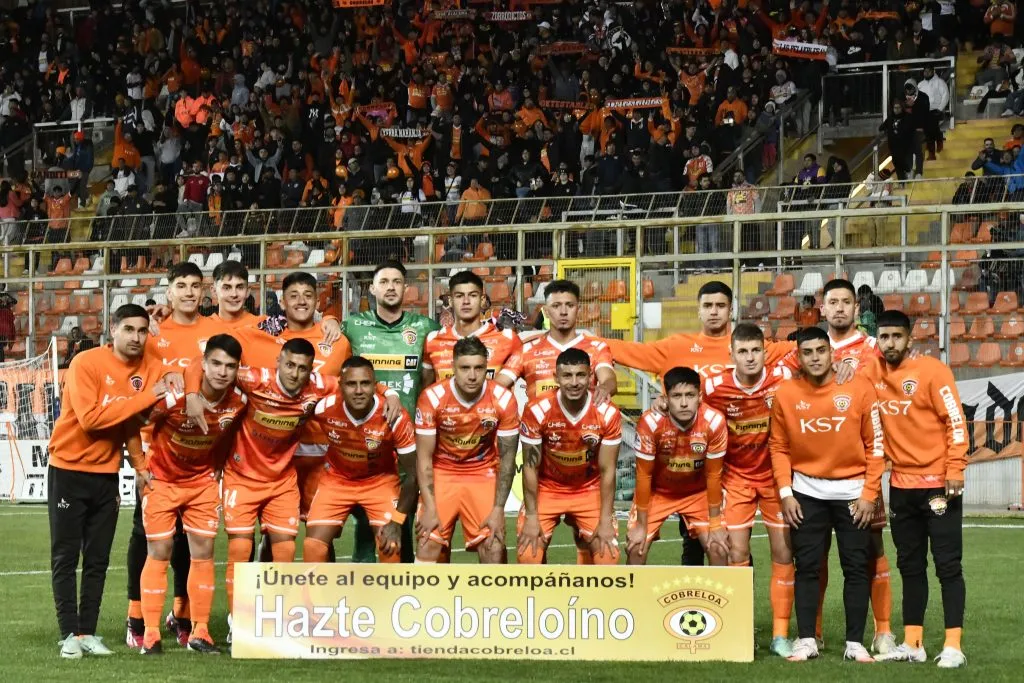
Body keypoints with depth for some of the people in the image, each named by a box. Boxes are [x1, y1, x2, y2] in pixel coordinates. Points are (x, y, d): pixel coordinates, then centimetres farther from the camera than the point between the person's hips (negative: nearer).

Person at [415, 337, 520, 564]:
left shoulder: (504, 400, -19)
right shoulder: (432, 398, -21)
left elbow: (507, 458, -9)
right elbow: (424, 457, -13)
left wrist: (498, 509, -13)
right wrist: (429, 508, -18)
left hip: (484, 474, 1)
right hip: (442, 473, 0)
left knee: (493, 545, -9)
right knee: (429, 543, -11)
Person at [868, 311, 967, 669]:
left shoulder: (932, 370, -10)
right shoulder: (873, 373, 5)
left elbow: (955, 421, -11)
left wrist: (955, 470, -17)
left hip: (938, 483, -6)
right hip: (901, 485, 6)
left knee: (947, 565, -4)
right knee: (910, 566, 11)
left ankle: (953, 646, -4)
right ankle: (913, 643, 16)